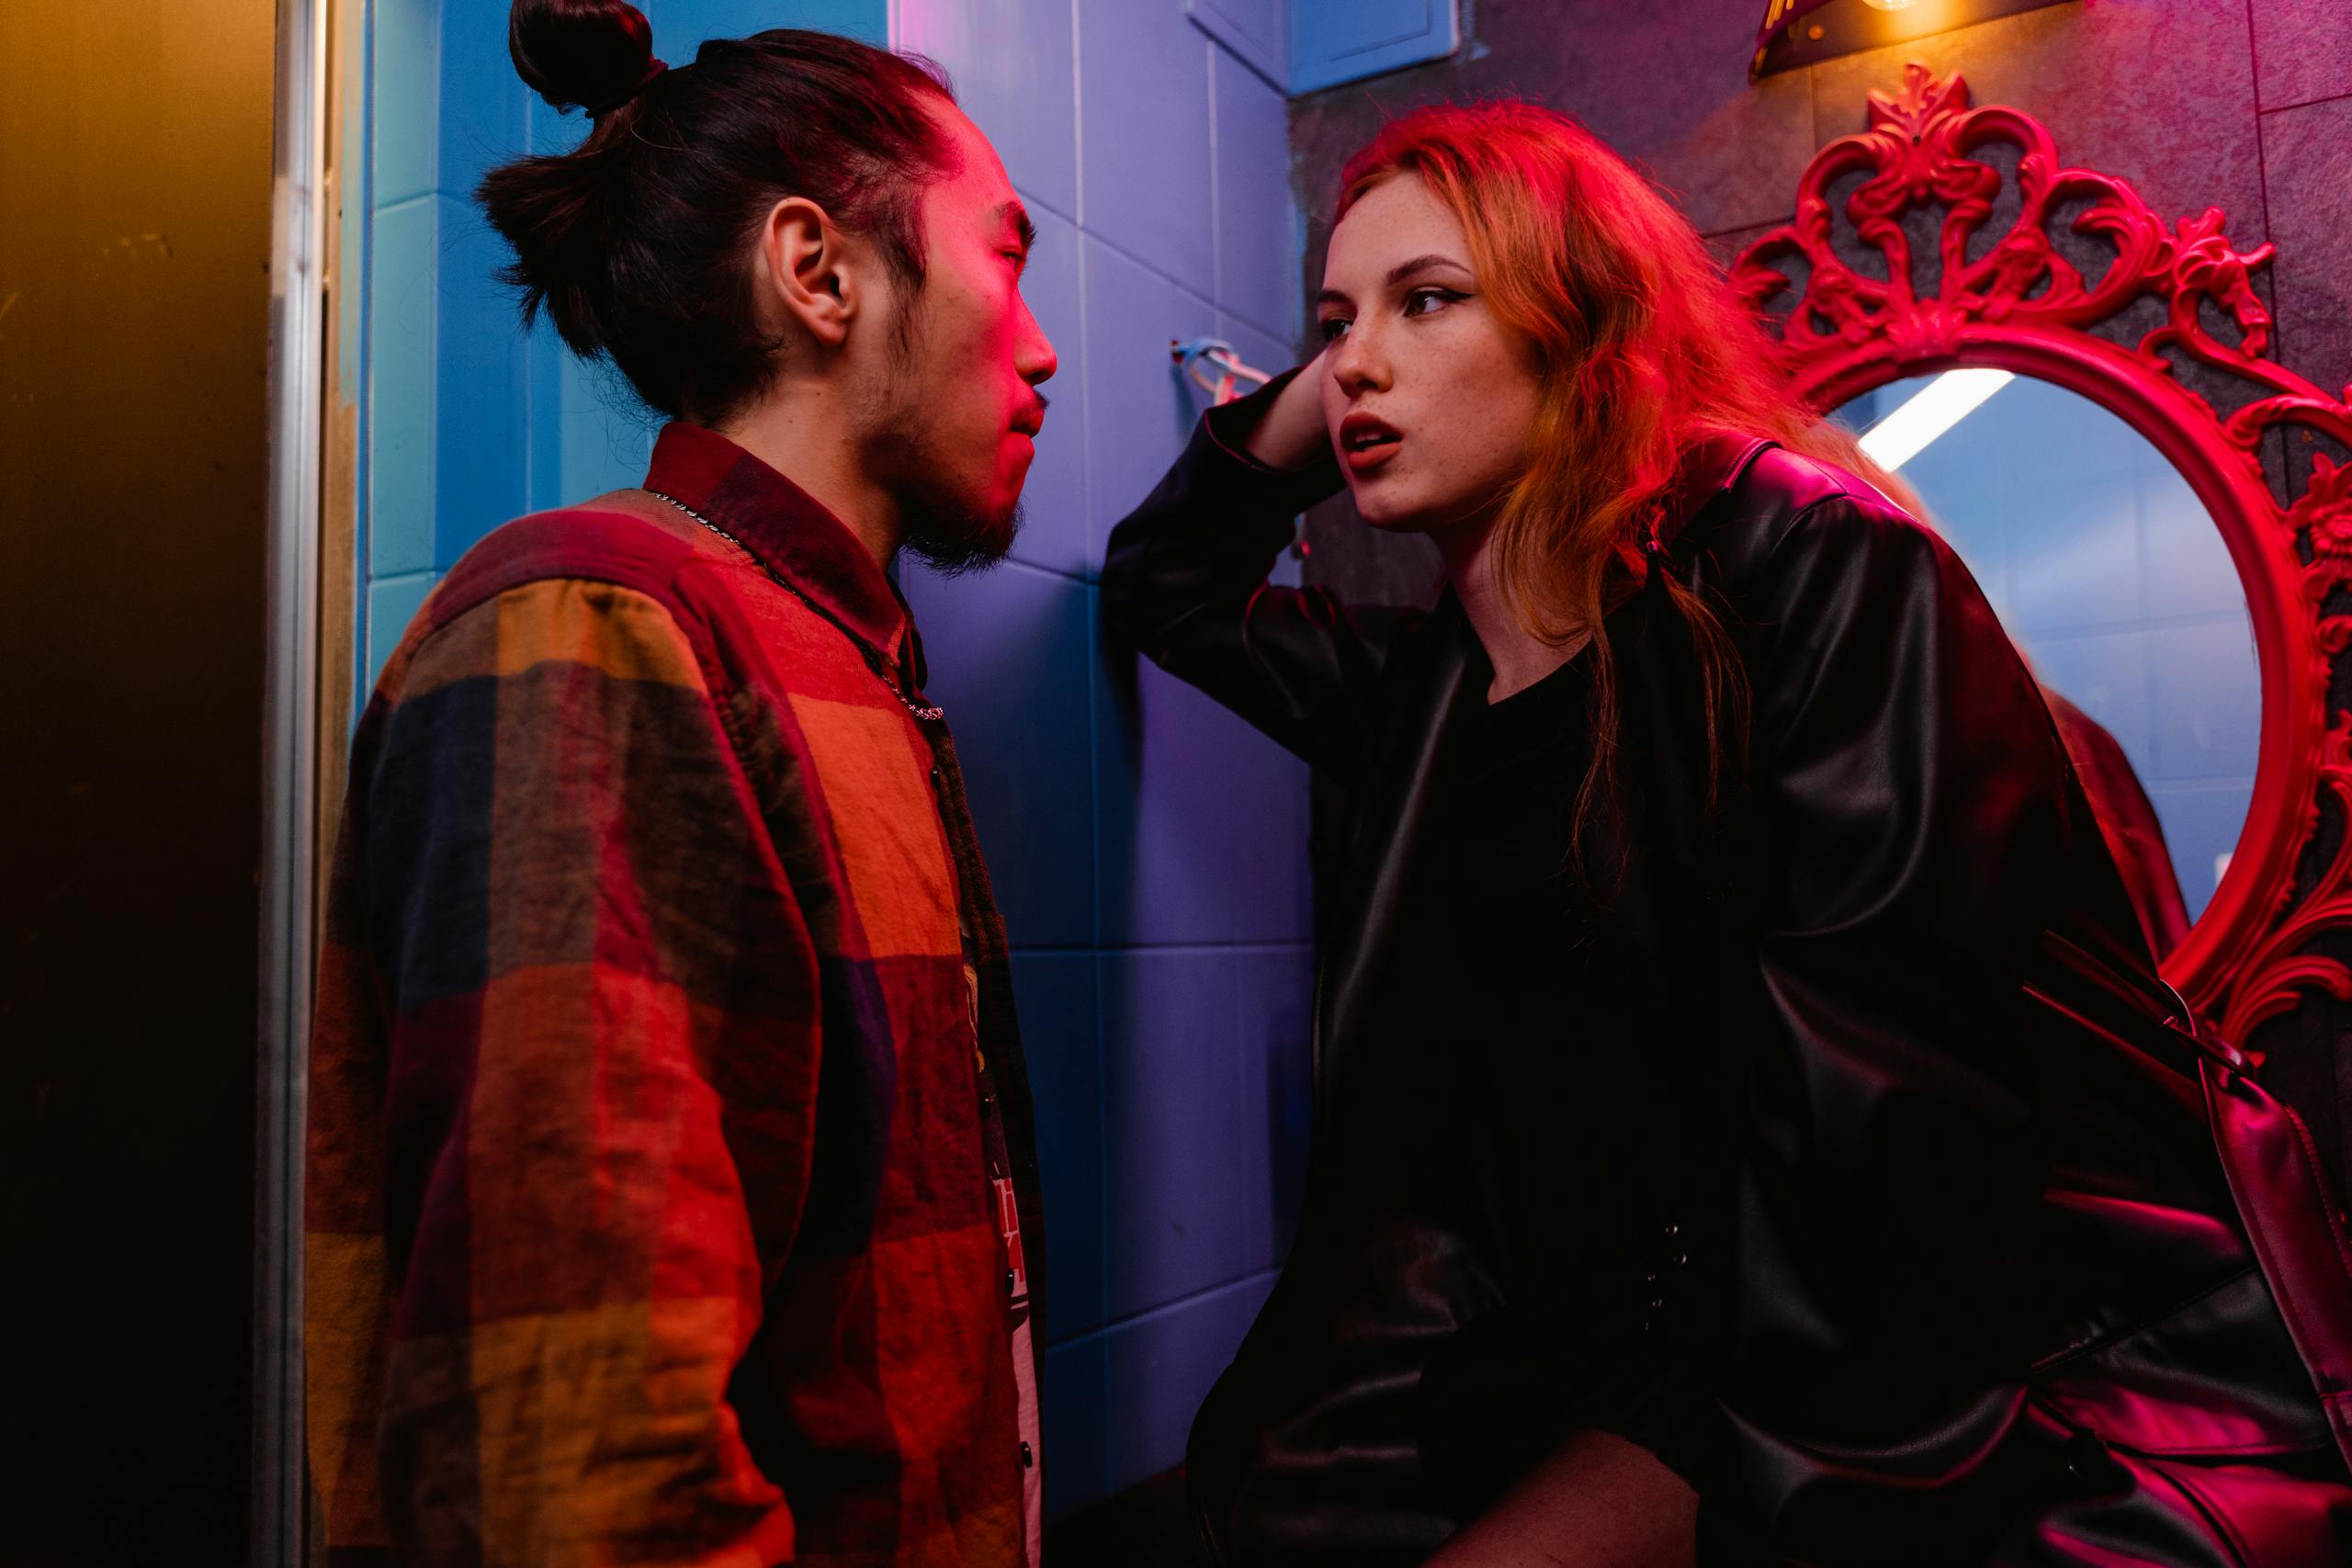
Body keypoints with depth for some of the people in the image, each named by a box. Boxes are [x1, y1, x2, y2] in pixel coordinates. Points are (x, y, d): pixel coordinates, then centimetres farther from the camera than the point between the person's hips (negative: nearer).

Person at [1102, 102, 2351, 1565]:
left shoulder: (1812, 565, -11)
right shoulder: (1430, 684, 8)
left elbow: (1874, 1073, -17)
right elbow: (1167, 583, 24)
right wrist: (1318, 395, 10)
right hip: (1663, 1363, 6)